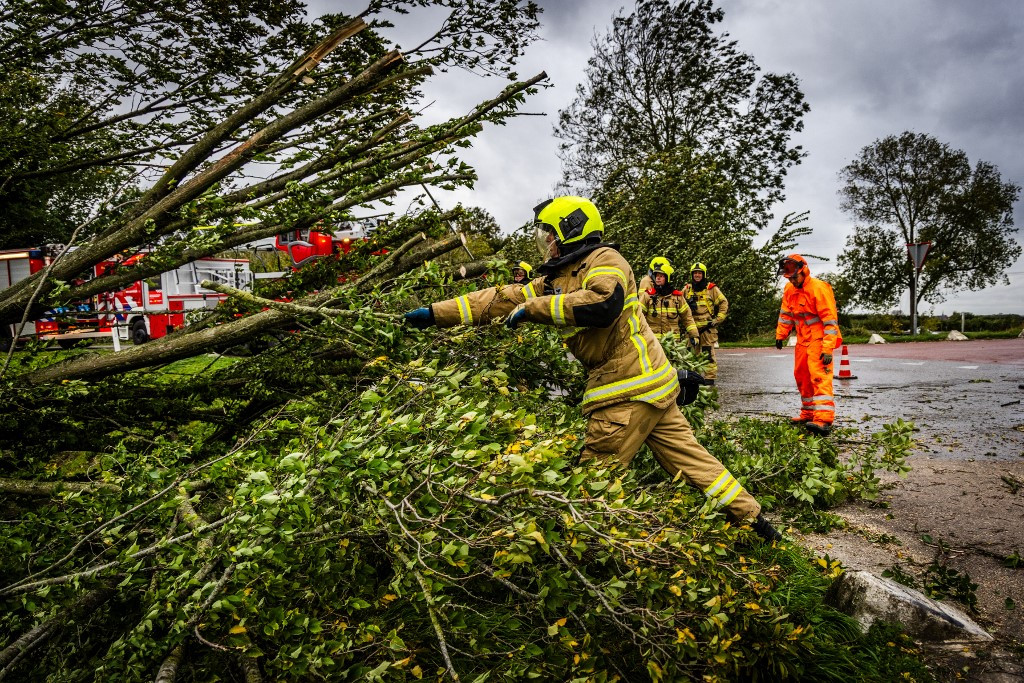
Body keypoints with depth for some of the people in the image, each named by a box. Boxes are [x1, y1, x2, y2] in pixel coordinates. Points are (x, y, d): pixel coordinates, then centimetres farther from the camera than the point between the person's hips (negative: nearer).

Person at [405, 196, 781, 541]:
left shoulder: (604, 259, -9)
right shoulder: (558, 277, 17)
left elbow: (604, 303, -31)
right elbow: (502, 299, 13)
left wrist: (534, 307, -23)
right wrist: (436, 313, 9)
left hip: (630, 390, -9)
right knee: (688, 457, 14)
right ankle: (754, 522, 23)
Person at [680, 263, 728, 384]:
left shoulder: (712, 289, 5)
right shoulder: (686, 289, 13)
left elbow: (724, 304, 6)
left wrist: (717, 320, -1)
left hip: (707, 328, -3)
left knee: (708, 354, -6)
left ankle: (710, 379, -2)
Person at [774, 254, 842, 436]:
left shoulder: (818, 288, -17)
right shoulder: (790, 289, 7)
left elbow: (830, 320, -19)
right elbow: (786, 314, 21)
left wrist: (828, 349, -23)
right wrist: (780, 335, 17)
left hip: (819, 340, -8)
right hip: (802, 340, 8)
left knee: (820, 377, -18)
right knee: (802, 377, 14)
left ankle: (824, 420, -25)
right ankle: (808, 414, 28)